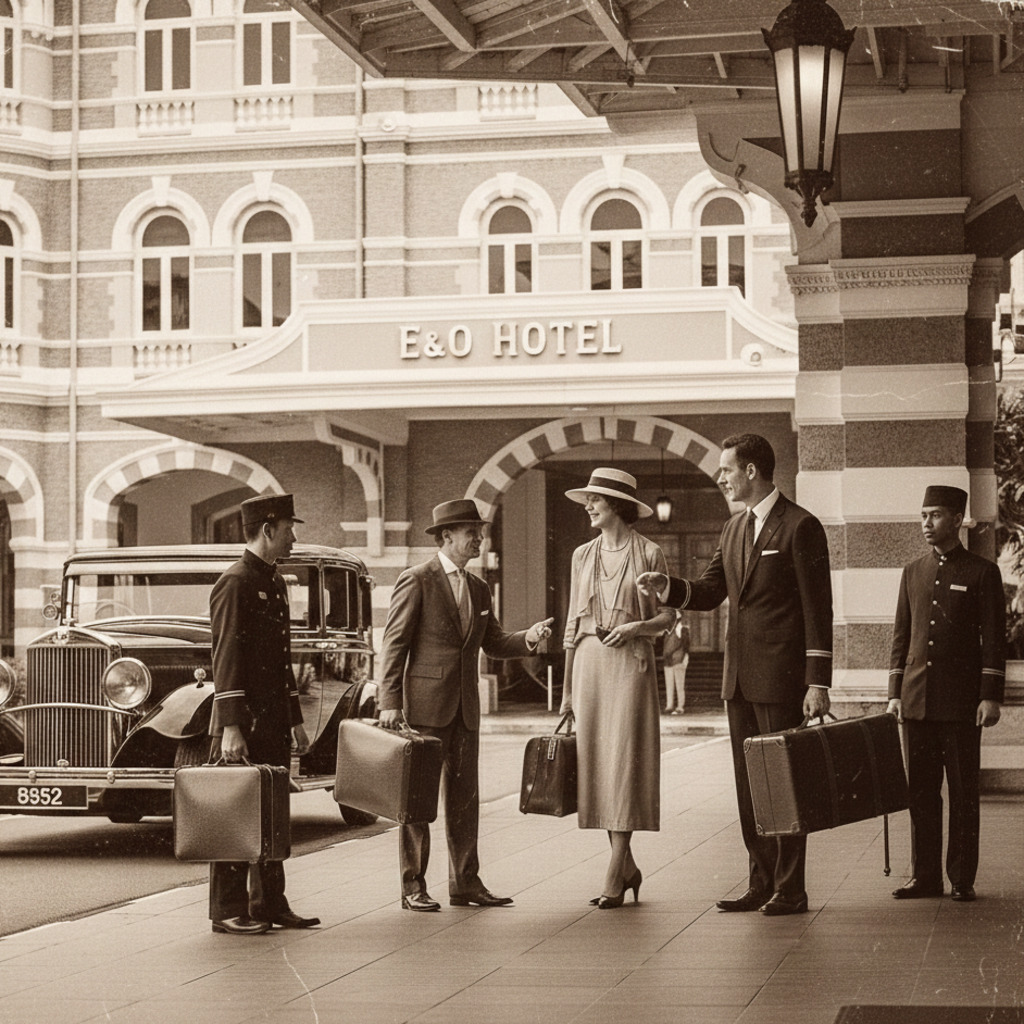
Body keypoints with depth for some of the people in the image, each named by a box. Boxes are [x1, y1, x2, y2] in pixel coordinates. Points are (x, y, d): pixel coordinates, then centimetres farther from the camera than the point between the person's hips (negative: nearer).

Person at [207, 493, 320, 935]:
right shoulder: (234, 583, -12)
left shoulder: (275, 583, 17)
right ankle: (228, 911, 1)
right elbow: (226, 658, -17)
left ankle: (270, 904, 19)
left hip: (273, 722, 9)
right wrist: (230, 728, -22)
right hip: (245, 724, -9)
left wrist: (295, 720, 20)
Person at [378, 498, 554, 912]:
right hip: (425, 705, -7)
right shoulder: (416, 581, -6)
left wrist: (527, 638, -4)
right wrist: (389, 702, -14)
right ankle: (413, 886, 6)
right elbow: (394, 644, -8)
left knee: (464, 796, 9)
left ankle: (465, 882, 14)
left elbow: (493, 643, 16)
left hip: (465, 707, 7)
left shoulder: (479, 589, 15)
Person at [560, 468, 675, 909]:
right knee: (595, 761, 4)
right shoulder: (583, 555, 12)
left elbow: (668, 616, 3)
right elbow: (573, 624, 14)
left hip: (630, 662, -5)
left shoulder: (648, 553, -1)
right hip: (588, 662, 5)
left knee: (624, 761, -8)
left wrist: (636, 627, -17)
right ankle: (627, 867, 14)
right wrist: (567, 687, 12)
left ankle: (614, 875, -9)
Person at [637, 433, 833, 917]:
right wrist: (666, 586, -2)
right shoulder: (735, 528, 15)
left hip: (781, 677, -8)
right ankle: (761, 883, 17)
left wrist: (818, 683, -15)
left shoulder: (800, 527, -9)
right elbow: (709, 591, 19)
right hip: (740, 677, 8)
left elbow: (818, 610, -11)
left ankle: (790, 889, 3)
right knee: (749, 783, 10)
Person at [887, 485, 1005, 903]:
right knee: (920, 790, 5)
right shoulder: (913, 573, 12)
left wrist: (991, 696, -11)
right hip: (917, 701, 4)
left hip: (961, 702, -4)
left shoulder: (982, 572, -1)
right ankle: (925, 876, 11)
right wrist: (895, 693, 7)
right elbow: (901, 636, 14)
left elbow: (994, 640, -4)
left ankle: (962, 879, 6)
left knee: (963, 792, 1)